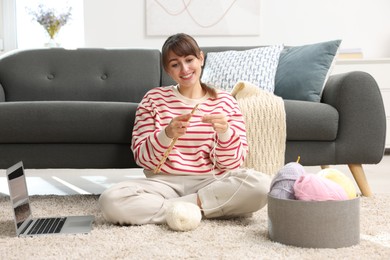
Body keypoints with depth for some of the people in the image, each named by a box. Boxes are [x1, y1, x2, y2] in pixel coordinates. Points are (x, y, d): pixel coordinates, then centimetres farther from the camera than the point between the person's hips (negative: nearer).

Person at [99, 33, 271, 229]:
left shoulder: (225, 101, 6)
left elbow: (231, 162, 2)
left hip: (211, 182, 0)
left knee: (262, 185, -29)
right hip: (164, 183, 0)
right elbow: (142, 158, -2)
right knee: (110, 200, -29)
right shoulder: (154, 99, 5)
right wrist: (167, 134, -21)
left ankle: (178, 207, -17)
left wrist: (225, 131, -19)